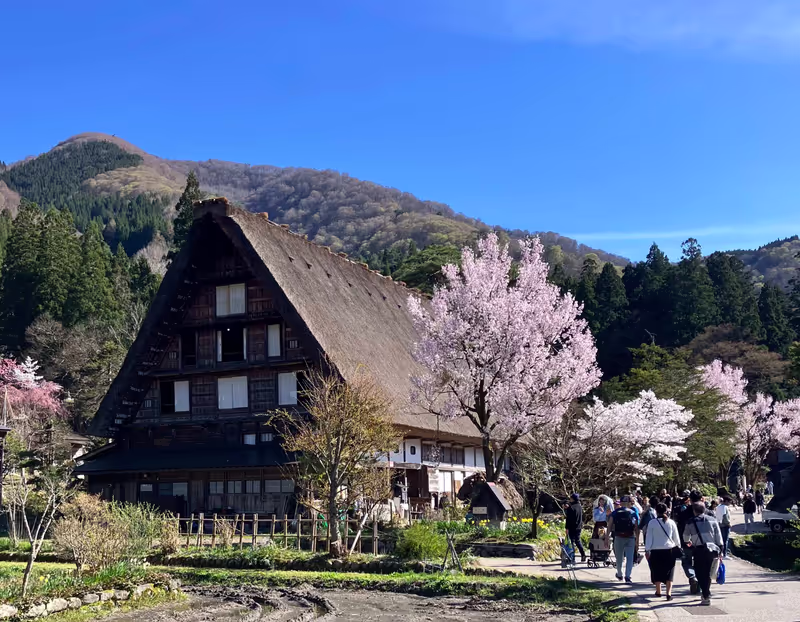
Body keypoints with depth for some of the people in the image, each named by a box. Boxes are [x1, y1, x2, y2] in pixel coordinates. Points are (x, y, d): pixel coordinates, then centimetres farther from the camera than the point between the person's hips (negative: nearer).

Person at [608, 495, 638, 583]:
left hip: (618, 538, 1)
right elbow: (636, 529, 2)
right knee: (629, 558, 2)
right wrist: (637, 540, 8)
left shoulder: (615, 513, 3)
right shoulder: (633, 513, 4)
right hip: (630, 538, -1)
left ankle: (619, 575, 30)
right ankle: (628, 577, -8)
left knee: (619, 558, 15)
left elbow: (609, 527, -1)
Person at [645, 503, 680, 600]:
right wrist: (678, 547, 19)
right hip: (669, 550, 1)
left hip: (656, 550, -1)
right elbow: (676, 537, 4)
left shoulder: (652, 522, -6)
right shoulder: (671, 522, -3)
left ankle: (658, 591, 24)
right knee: (669, 573, 6)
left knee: (657, 571, 14)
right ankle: (669, 593, -4)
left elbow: (649, 537, -4)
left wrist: (647, 550, 2)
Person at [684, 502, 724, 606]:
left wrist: (688, 542, 42)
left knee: (700, 574, 2)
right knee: (707, 574, 18)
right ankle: (705, 594, 31)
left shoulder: (690, 523, 2)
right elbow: (719, 537, 4)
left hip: (699, 551, -3)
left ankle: (706, 597, -7)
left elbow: (686, 536, 19)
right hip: (712, 550, 3)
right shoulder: (713, 520, 5)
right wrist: (720, 551, 11)